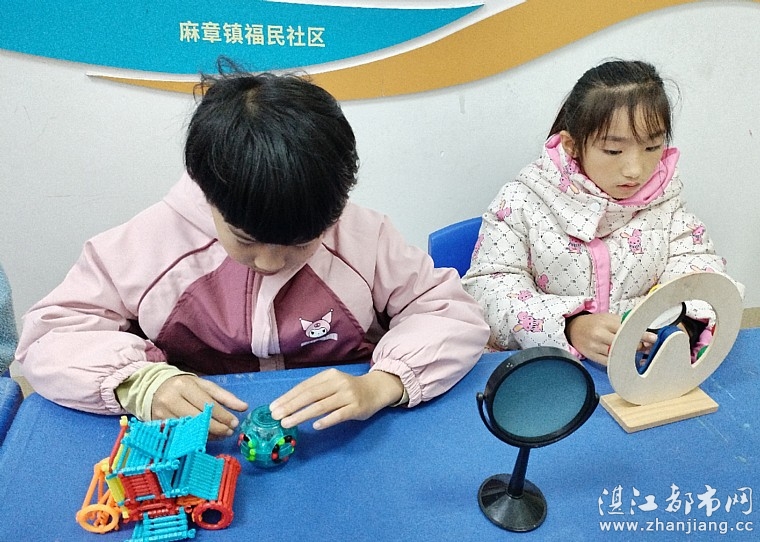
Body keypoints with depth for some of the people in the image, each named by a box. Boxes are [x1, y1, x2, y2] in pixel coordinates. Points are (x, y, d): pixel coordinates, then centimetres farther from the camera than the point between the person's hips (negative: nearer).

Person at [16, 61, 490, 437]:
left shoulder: (364, 235, -11)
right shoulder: (152, 239, -11)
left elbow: (455, 315, -8)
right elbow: (51, 332, -5)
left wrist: (379, 385, -26)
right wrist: (137, 382, -24)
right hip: (194, 449, 0)